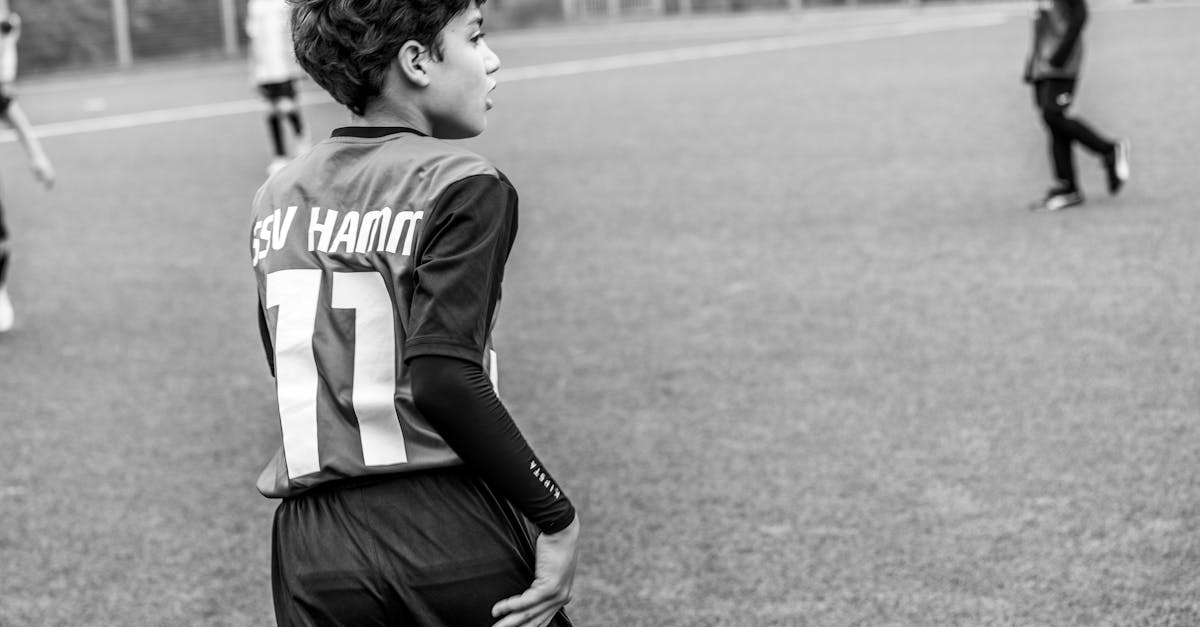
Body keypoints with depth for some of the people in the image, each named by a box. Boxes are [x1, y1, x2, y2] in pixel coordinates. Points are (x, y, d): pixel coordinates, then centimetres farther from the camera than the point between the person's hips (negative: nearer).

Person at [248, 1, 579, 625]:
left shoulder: (276, 196, 11)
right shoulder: (463, 185, -9)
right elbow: (443, 379, -20)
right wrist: (557, 518, -15)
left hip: (314, 550, 6)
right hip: (451, 533, -5)